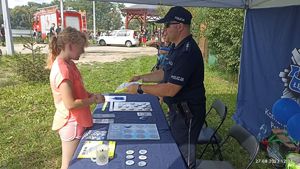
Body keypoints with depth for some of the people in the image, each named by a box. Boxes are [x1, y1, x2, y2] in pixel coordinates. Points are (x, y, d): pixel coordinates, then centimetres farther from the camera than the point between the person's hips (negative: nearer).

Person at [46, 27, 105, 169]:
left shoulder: (67, 63, 4)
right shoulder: (63, 69, -25)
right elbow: (71, 104, -26)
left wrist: (91, 95, 1)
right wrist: (93, 100, -14)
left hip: (75, 121, 9)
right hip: (71, 124, -9)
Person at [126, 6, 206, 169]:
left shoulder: (188, 52, -27)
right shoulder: (178, 48, 7)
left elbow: (170, 89, -29)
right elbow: (165, 73, 16)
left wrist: (140, 88, -20)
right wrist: (142, 77, 7)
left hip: (187, 113, -10)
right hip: (178, 109, 10)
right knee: (177, 150, 26)